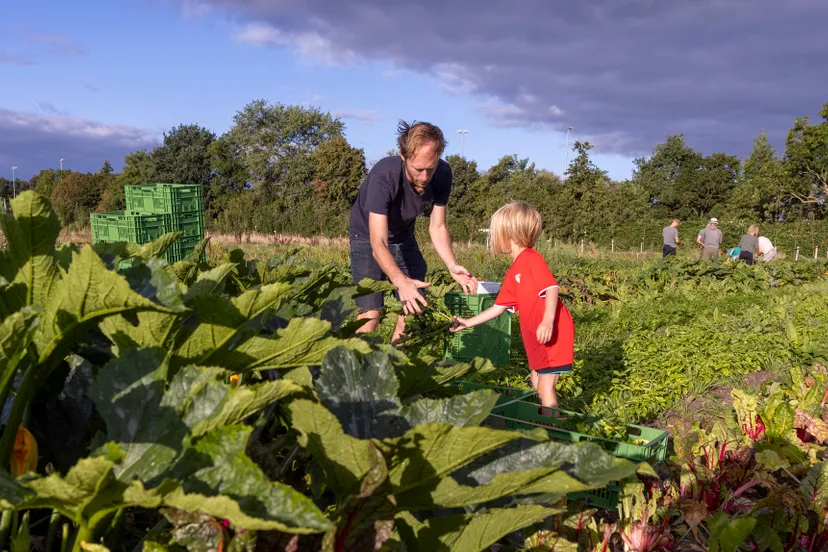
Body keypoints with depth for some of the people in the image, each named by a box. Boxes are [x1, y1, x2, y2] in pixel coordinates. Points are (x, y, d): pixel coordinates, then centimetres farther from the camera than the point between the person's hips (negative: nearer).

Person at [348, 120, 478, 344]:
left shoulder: (442, 174, -21)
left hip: (404, 237, 5)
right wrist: (400, 281, -57)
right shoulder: (383, 176, -36)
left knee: (414, 309, 2)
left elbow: (437, 228, -11)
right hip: (368, 237, -5)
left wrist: (453, 267, -28)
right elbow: (378, 243, -41)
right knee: (371, 312, -19)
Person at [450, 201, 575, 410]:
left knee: (546, 387, -6)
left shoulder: (532, 259, -13)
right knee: (537, 384, 17)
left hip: (554, 333, -10)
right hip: (537, 339, 10)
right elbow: (498, 307, 21)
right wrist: (469, 322, 23)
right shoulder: (512, 273, 15)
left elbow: (552, 288, -23)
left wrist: (548, 320, -35)